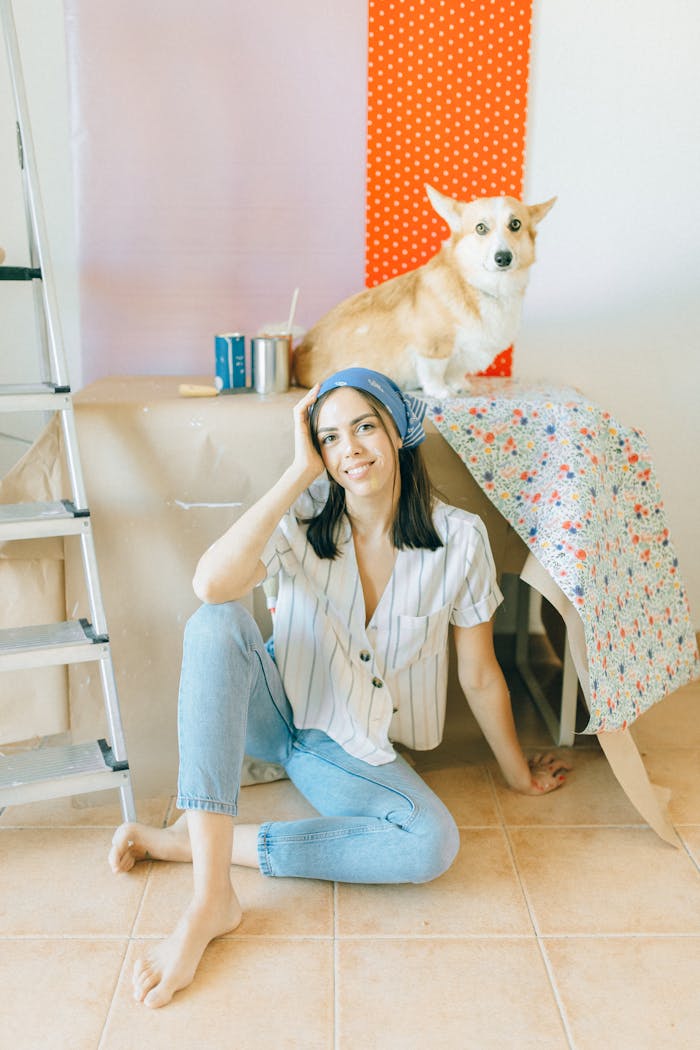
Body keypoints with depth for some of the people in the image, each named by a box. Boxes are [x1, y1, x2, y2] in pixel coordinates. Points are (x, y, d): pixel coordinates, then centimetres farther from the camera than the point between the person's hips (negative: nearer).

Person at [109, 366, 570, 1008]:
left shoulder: (458, 539, -12)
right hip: (273, 712, 0)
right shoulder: (302, 520, -14)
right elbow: (212, 584, -35)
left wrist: (518, 774, 9)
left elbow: (480, 674, 0)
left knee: (434, 845, -29)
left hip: (355, 750, 1)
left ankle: (199, 840, -19)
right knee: (214, 624, -32)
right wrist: (300, 471, -29)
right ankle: (211, 901, -34)